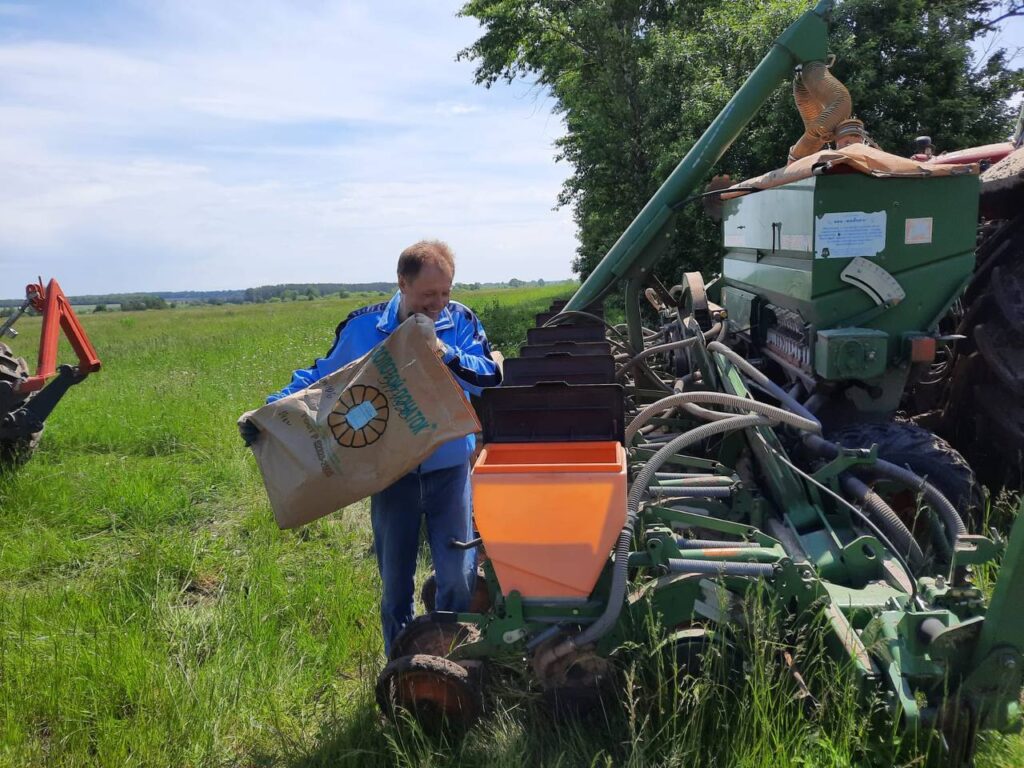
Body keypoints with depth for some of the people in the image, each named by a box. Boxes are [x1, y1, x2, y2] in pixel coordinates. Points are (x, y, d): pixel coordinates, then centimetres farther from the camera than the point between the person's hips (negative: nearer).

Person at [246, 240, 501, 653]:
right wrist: (271, 409, -2)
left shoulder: (460, 321, -5)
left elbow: (491, 379, -14)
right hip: (391, 472, 1)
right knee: (395, 581, 13)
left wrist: (442, 350, -26)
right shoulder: (363, 327, -4)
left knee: (459, 576, -2)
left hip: (449, 467, -1)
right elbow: (321, 375, 9)